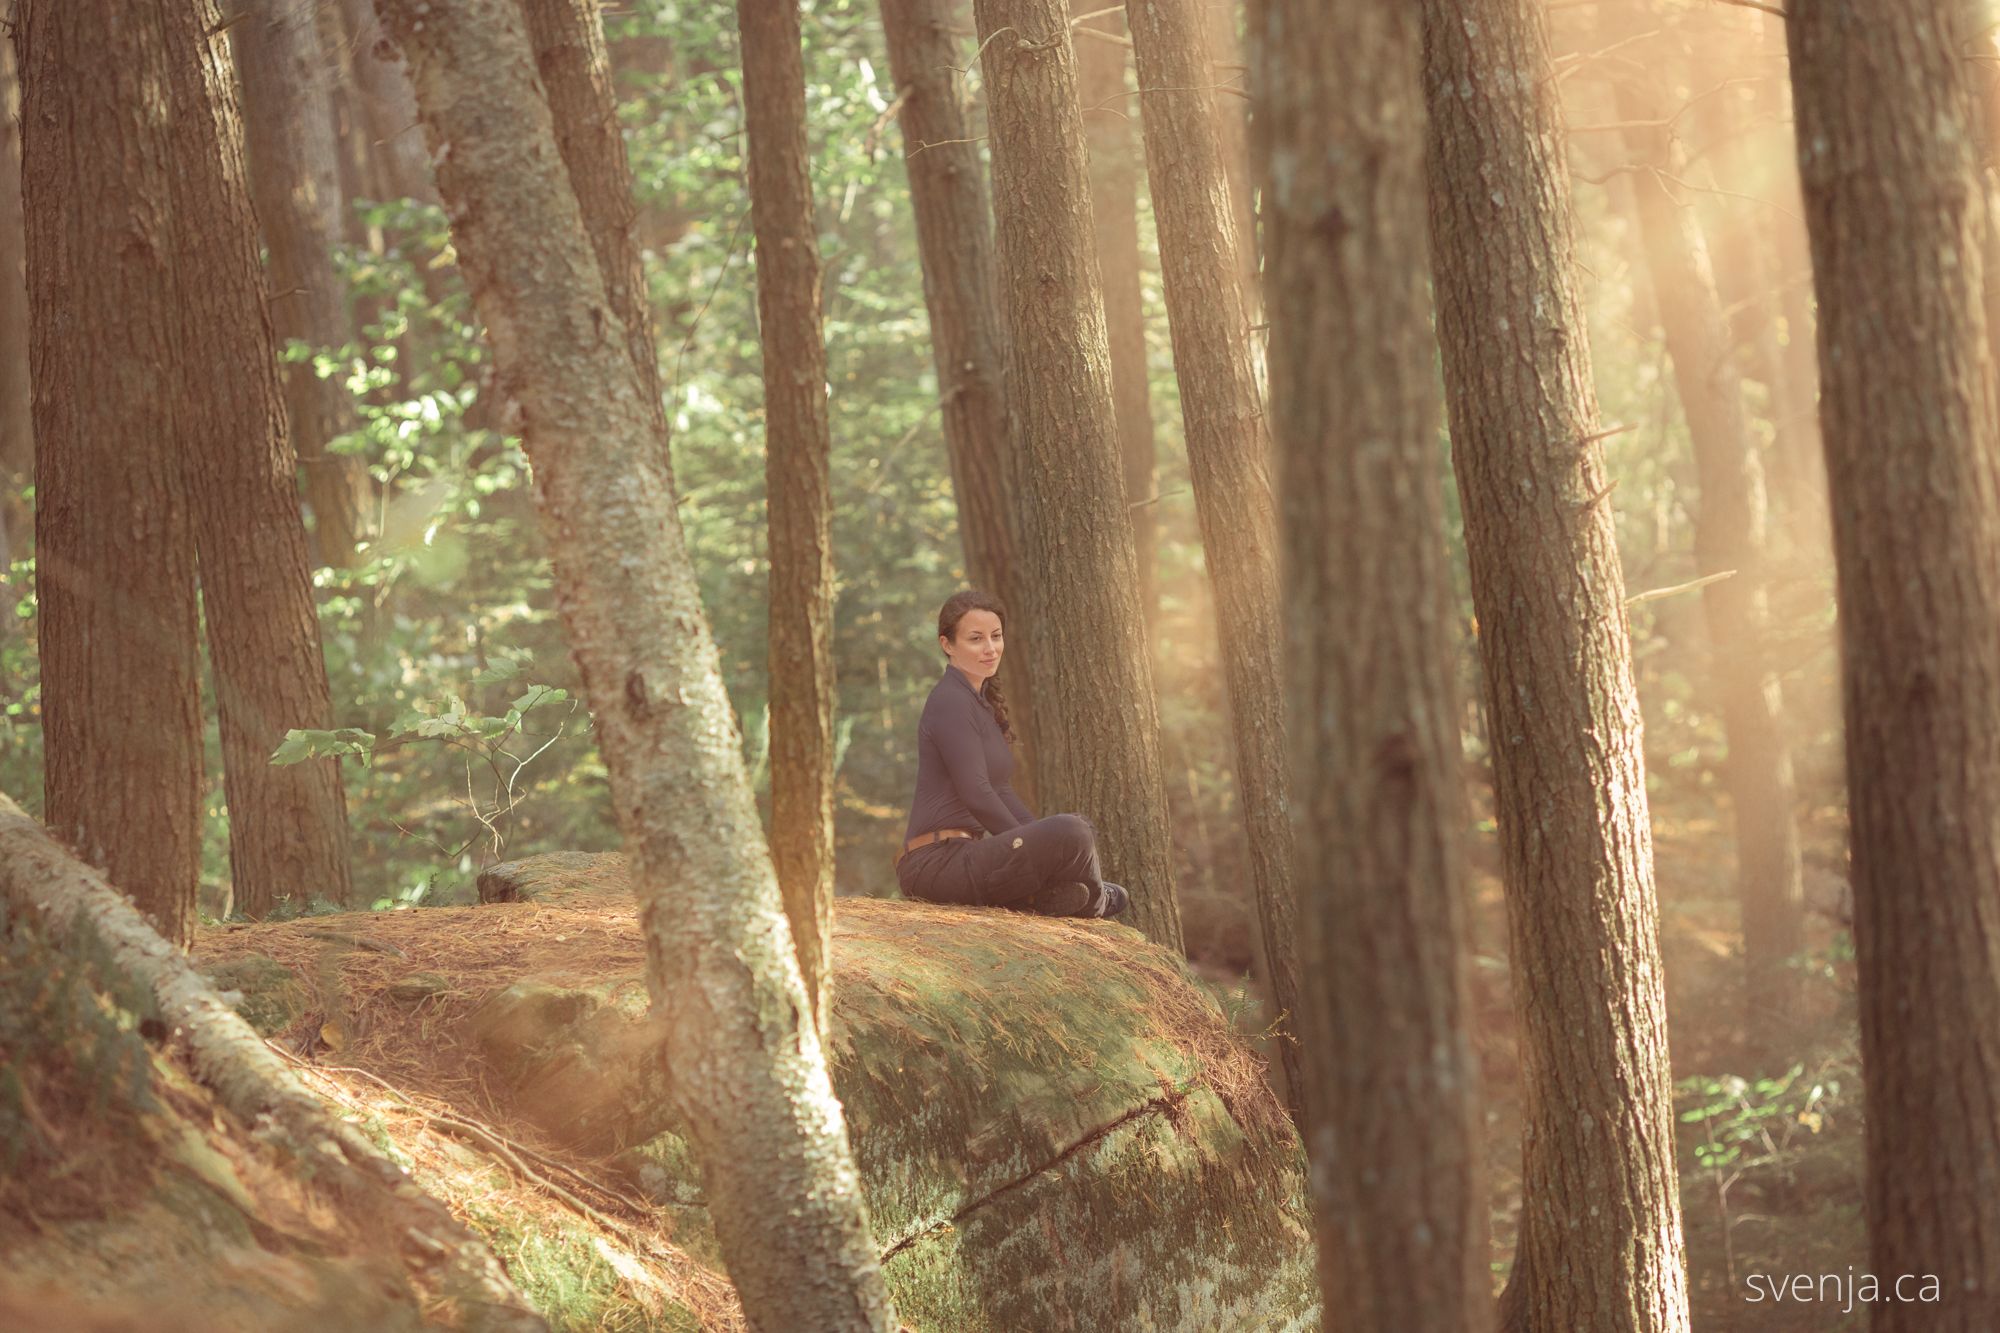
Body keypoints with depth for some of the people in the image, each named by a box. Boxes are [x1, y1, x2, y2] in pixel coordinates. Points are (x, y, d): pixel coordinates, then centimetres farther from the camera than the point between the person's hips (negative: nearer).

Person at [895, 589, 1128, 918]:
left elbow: (1000, 792, 21)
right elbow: (976, 795, -19)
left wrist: (1045, 843, 11)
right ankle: (1095, 900, 5)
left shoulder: (982, 701, 18)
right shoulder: (951, 702, -13)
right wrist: (1032, 848, -10)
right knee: (1071, 832, -23)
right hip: (938, 863, -11)